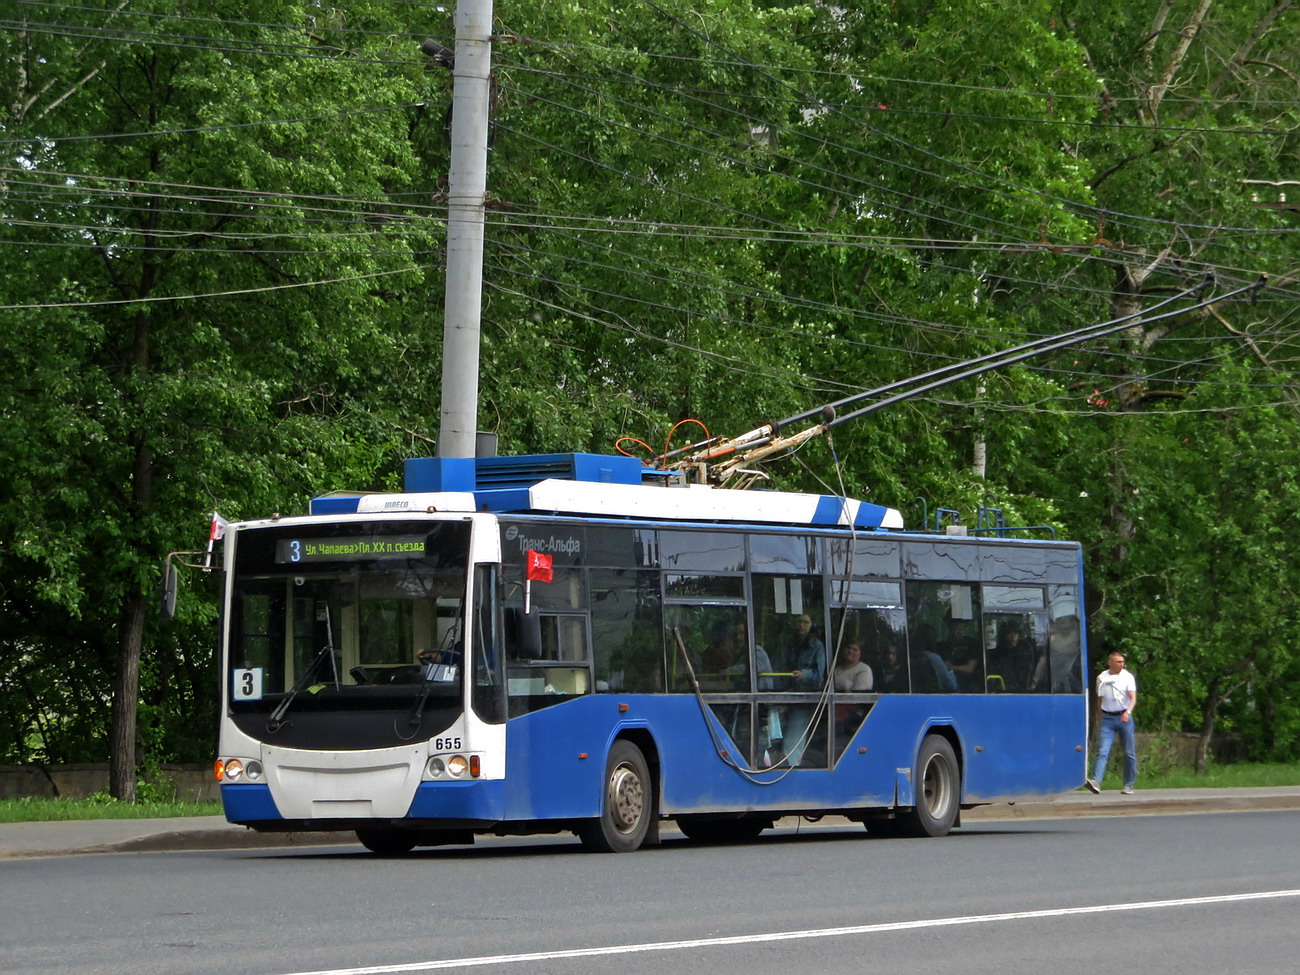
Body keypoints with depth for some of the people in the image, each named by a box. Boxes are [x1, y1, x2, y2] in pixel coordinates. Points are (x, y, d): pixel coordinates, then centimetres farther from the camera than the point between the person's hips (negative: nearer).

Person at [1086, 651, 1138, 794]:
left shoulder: (1127, 677, 1)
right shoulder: (1101, 678, 7)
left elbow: (1133, 698, -8)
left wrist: (1128, 712, -26)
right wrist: (1100, 716, 18)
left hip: (1124, 717, -1)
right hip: (1107, 719, 1)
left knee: (1129, 753, 3)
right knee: (1102, 751, -13)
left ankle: (1129, 785, 13)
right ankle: (1095, 782, -25)